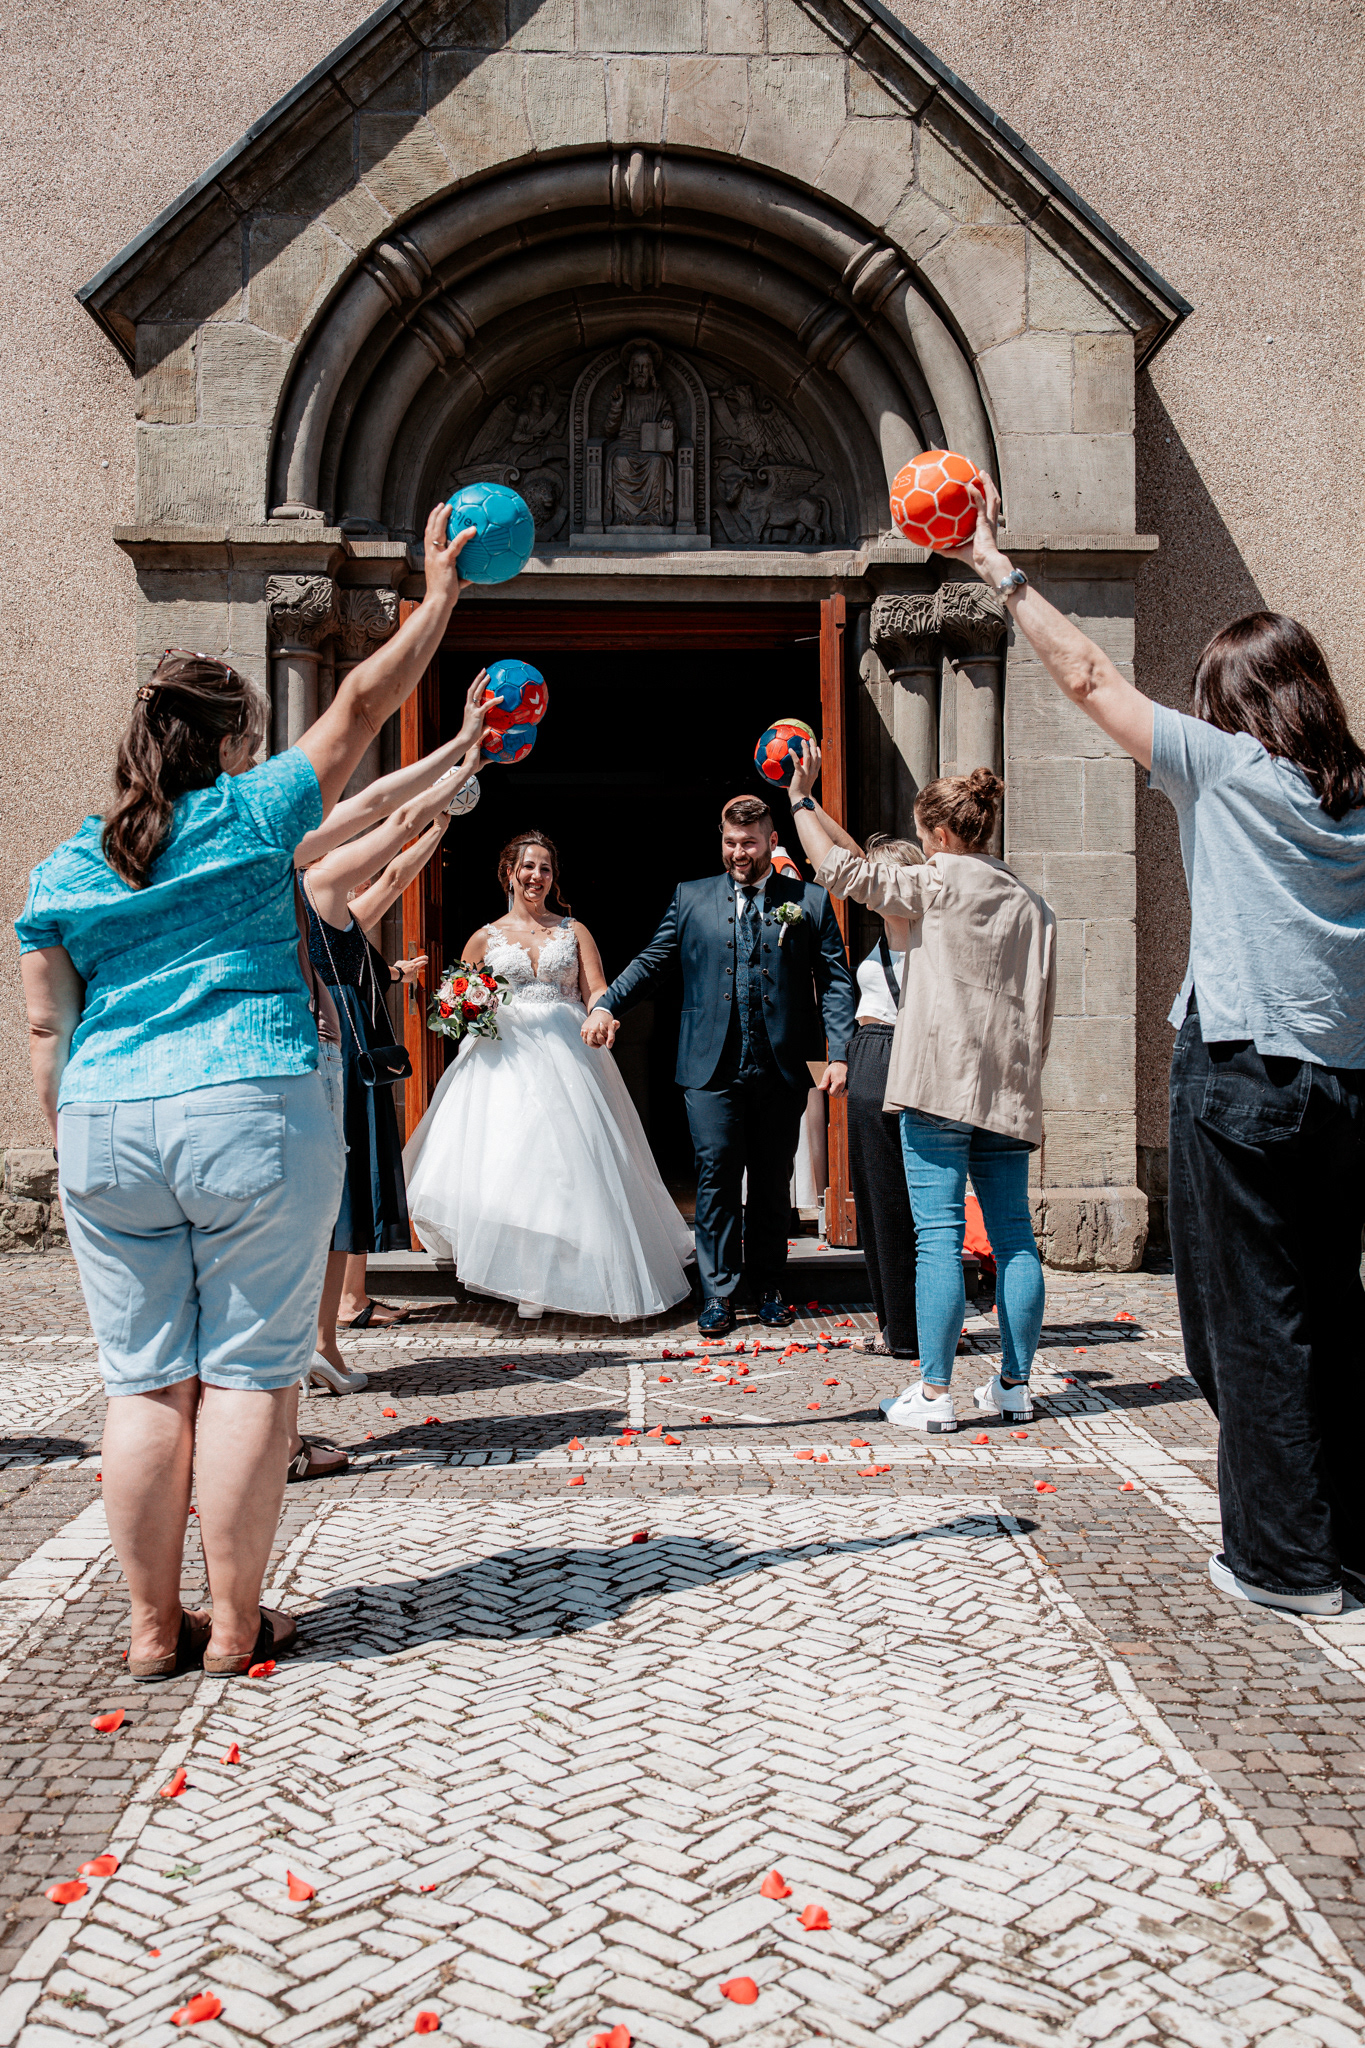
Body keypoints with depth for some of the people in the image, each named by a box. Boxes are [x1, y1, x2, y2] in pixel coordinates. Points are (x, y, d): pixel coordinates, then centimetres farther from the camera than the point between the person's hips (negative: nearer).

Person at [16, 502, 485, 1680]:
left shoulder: (62, 872, 10)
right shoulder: (251, 819, 1)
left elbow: (47, 1031, 10)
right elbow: (360, 709, 8)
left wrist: (72, 1150, 18)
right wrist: (440, 596, 16)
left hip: (107, 1129, 4)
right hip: (254, 1119, -4)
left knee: (147, 1382, 10)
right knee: (247, 1373, 4)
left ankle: (155, 1629, 17)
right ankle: (236, 1626, 12)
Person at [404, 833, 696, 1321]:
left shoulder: (574, 932, 13)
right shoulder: (486, 937, 13)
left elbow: (596, 991, 6)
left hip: (567, 1057, 0)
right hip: (505, 1057, 0)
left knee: (573, 1162, -6)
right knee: (506, 1163, -11)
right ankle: (526, 1281, -2)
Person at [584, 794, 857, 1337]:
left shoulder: (810, 902, 6)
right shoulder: (690, 898, 10)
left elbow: (835, 981, 3)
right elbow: (652, 961, 10)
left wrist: (839, 1053, -6)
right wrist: (607, 1004, -5)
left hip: (782, 1068, 0)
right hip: (713, 1067, 0)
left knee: (773, 1182, 9)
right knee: (716, 1177, -2)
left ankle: (769, 1288, 22)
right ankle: (718, 1295, 6)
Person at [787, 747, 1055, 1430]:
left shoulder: (937, 883, -3)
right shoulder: (1032, 906, 14)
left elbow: (839, 868, -2)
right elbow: (1042, 1013, 15)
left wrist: (802, 800, 9)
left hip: (941, 1083, -6)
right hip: (1009, 1091, 6)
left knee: (938, 1234, -6)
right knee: (1013, 1233, 9)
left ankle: (934, 1393, -5)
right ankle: (1014, 1383, 15)